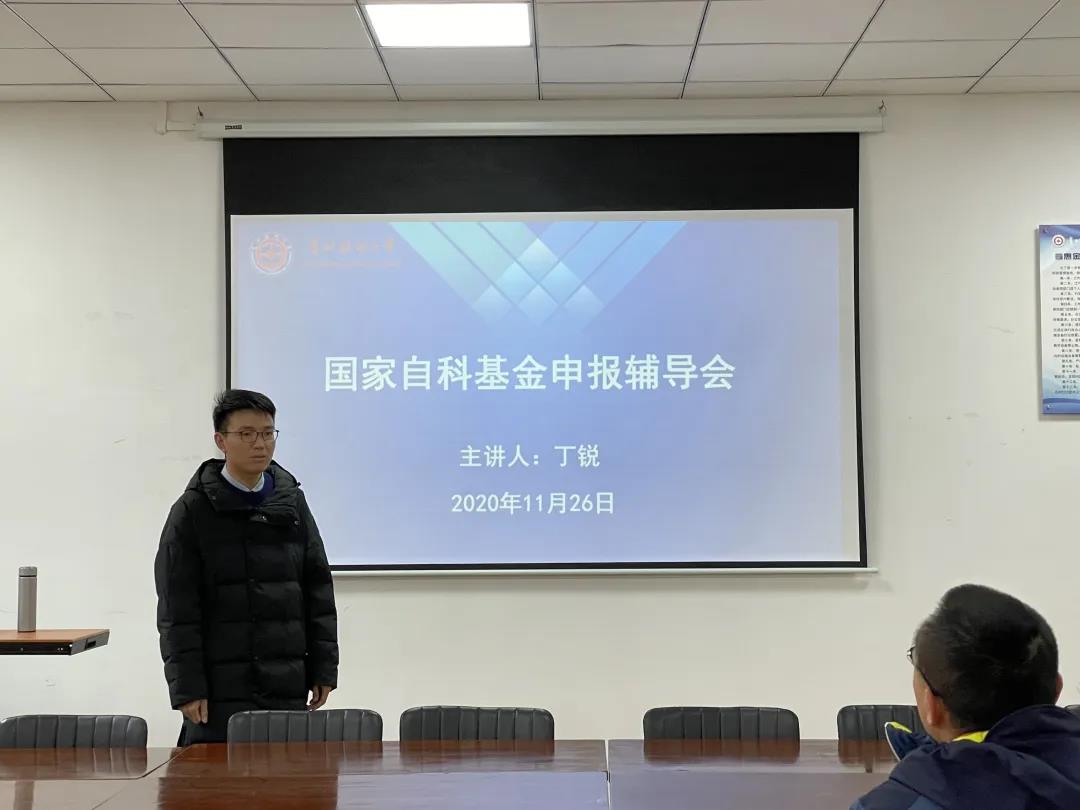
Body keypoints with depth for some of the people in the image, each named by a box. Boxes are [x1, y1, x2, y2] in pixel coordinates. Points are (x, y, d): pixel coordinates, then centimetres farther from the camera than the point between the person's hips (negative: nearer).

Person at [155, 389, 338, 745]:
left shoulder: (292, 502, 9)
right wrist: (187, 687, -9)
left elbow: (319, 590, 11)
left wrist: (324, 668, 6)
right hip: (221, 691, -3)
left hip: (288, 688, 3)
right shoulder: (193, 511, -2)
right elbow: (177, 609, -4)